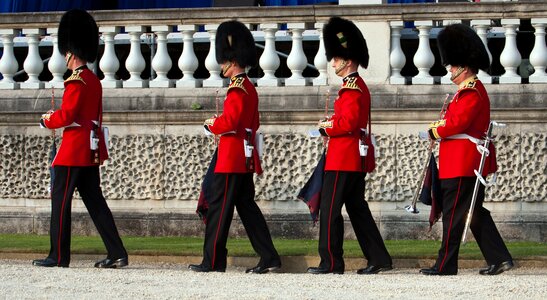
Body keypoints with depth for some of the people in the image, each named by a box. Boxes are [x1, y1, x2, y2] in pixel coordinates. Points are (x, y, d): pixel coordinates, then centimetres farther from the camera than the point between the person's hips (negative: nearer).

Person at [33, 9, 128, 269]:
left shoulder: (75, 82, -14)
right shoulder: (95, 81, 14)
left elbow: (66, 115, -19)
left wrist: (47, 121, -1)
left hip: (73, 150, -9)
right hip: (91, 151, 9)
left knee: (60, 200, -1)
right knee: (95, 201, 9)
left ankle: (59, 256, 2)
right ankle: (117, 254, 3)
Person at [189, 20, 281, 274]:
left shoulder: (236, 89, -15)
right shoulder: (250, 88, 15)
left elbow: (229, 122, -23)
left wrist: (212, 124, -5)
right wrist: (220, 122, 13)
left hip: (231, 157, -10)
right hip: (245, 158, 10)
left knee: (219, 208, -3)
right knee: (247, 206, 10)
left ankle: (213, 261, 0)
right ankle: (269, 258, 6)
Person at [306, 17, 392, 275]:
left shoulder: (351, 88, -15)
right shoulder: (360, 85, 16)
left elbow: (348, 123, -24)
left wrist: (327, 127, -8)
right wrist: (332, 122, 9)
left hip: (342, 158, -10)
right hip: (356, 158, 10)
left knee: (329, 209, -4)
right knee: (357, 208, 12)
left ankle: (331, 262, -1)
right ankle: (379, 258, 11)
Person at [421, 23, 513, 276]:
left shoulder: (471, 92, -15)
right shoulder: (472, 89, 18)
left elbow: (459, 122, -23)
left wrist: (435, 132, -8)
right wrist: (441, 127, 5)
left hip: (461, 164, -10)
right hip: (472, 164, 10)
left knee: (453, 214, -5)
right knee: (475, 212, 11)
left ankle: (446, 266, -2)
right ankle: (500, 258, 9)